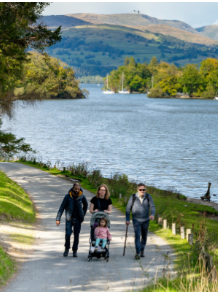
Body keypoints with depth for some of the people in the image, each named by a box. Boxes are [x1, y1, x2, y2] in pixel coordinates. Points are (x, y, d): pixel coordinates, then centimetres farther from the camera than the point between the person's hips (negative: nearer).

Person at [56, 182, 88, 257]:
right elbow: (62, 207, -5)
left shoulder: (82, 197, -2)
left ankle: (75, 251, 16)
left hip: (78, 219, 1)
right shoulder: (68, 196, -6)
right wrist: (58, 218, -10)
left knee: (76, 235, 2)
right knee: (68, 234, -12)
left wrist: (83, 214, 12)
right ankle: (67, 248, 10)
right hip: (69, 219, -1)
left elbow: (85, 205, 18)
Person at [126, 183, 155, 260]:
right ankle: (138, 253, -15)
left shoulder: (148, 197, -3)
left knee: (144, 236, 13)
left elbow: (152, 207, -4)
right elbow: (128, 209, 0)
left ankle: (142, 250, 32)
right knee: (137, 235, -15)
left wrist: (152, 214, -24)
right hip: (136, 220, -3)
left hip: (145, 220, 3)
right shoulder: (133, 197, -7)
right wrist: (127, 219, -3)